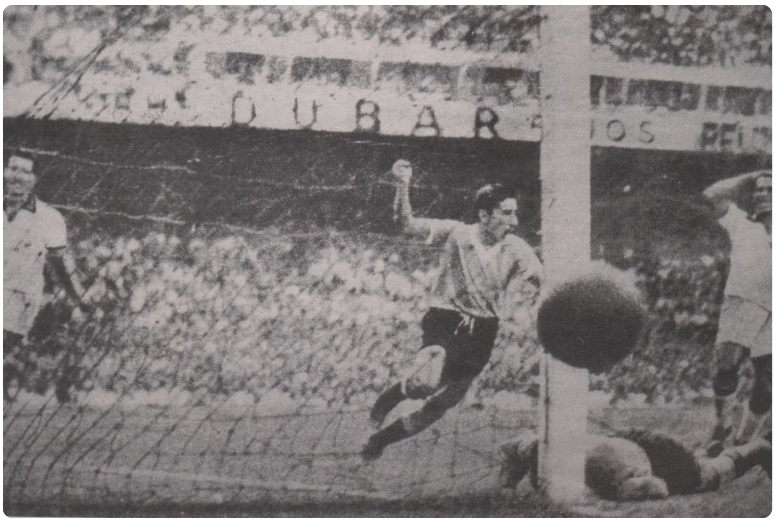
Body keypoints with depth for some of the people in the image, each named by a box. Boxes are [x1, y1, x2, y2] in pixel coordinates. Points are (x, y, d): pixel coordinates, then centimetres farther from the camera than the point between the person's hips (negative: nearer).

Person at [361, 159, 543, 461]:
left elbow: (544, 280, -6)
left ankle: (381, 439, 32)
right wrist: (403, 186, -26)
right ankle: (388, 398, 5)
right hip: (446, 320, -4)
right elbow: (407, 225, -12)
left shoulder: (515, 249, -1)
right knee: (429, 383, -31)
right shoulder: (455, 233, -7)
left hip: (482, 333, 4)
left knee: (440, 406, 8)